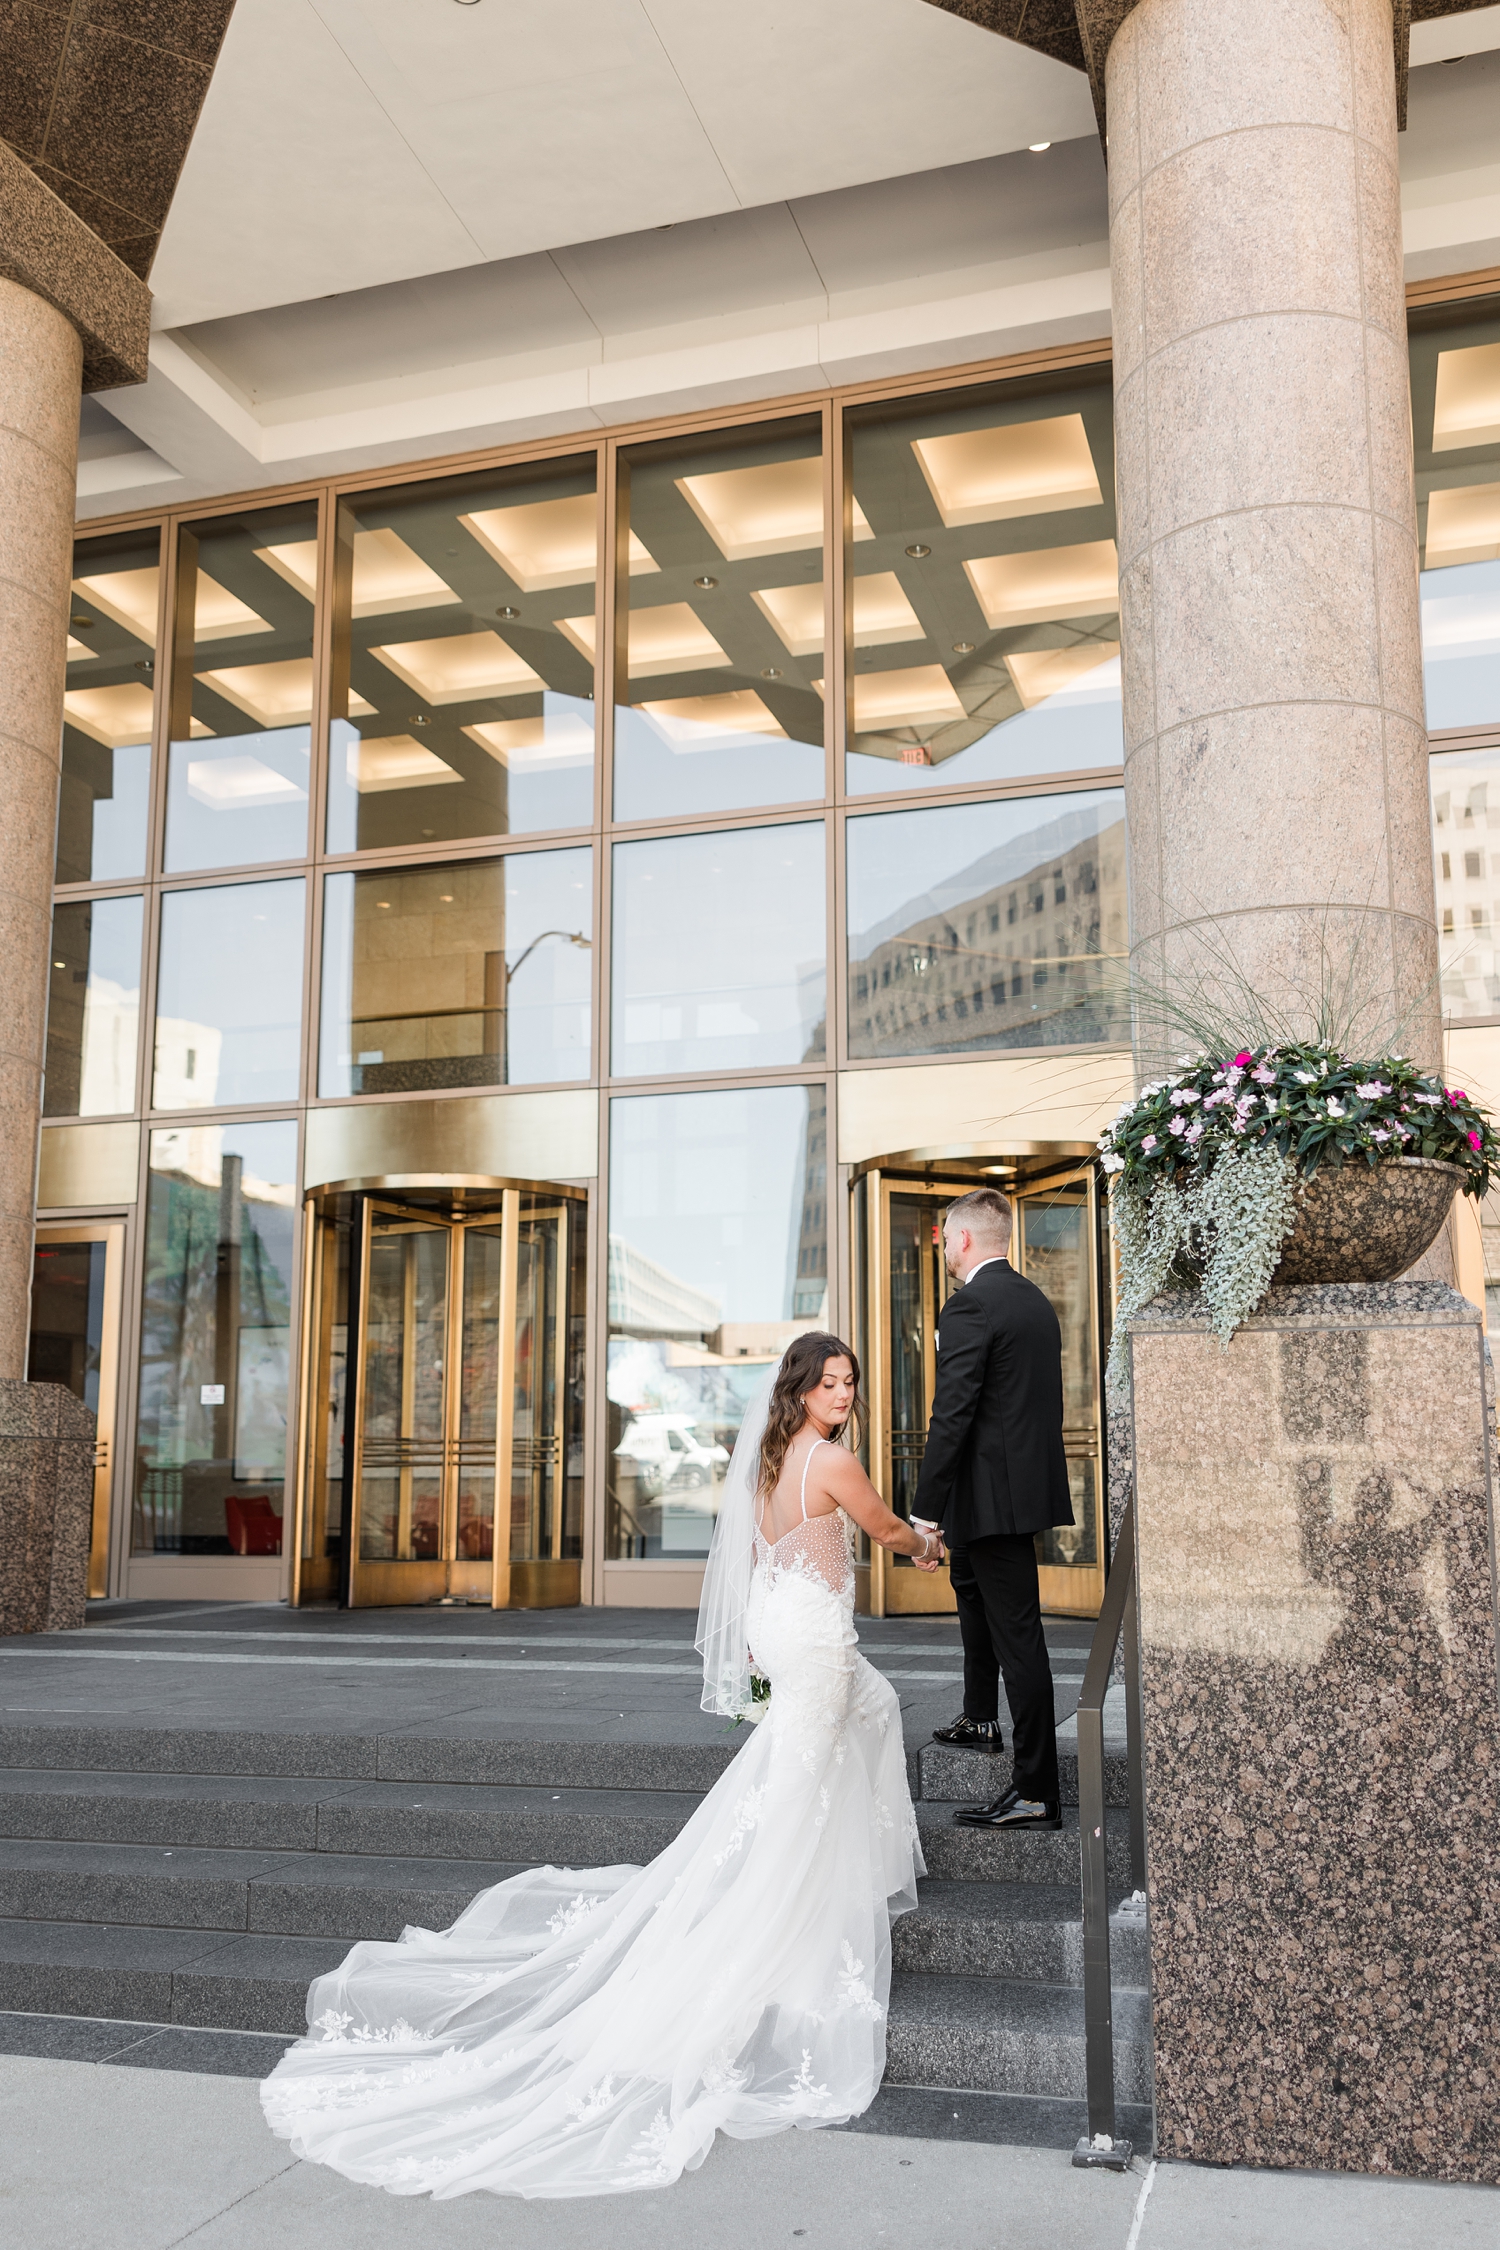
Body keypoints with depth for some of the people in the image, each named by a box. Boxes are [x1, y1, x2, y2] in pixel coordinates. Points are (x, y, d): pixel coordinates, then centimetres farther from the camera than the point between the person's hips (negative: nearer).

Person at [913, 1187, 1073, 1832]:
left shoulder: (969, 1306, -17)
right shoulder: (1038, 1301, 12)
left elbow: (951, 1417, -22)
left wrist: (922, 1512, -19)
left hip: (993, 1489, -10)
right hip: (1032, 1480, 10)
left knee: (1017, 1633, -6)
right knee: (967, 1581, 31)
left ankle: (1036, 1792, 0)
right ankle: (979, 1719, 46)